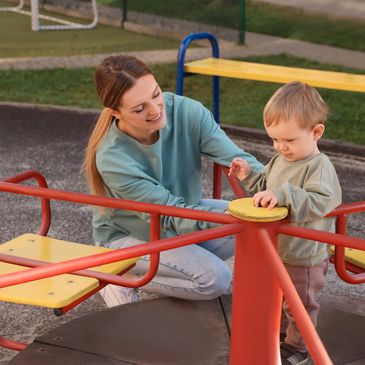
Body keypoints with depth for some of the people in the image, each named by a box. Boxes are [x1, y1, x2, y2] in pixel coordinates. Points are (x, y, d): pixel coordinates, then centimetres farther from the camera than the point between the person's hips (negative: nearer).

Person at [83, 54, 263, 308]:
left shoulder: (186, 112, -25)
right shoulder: (112, 159, -35)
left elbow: (237, 158, -30)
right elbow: (171, 215, -33)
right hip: (130, 235, -6)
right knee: (216, 278, -22)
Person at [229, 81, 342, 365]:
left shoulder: (319, 167, -26)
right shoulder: (280, 159, 0)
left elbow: (320, 203, -40)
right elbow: (267, 188, 16)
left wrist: (283, 195, -48)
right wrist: (249, 176, -1)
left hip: (303, 258, -8)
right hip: (275, 249, 8)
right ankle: (278, 330, 50)